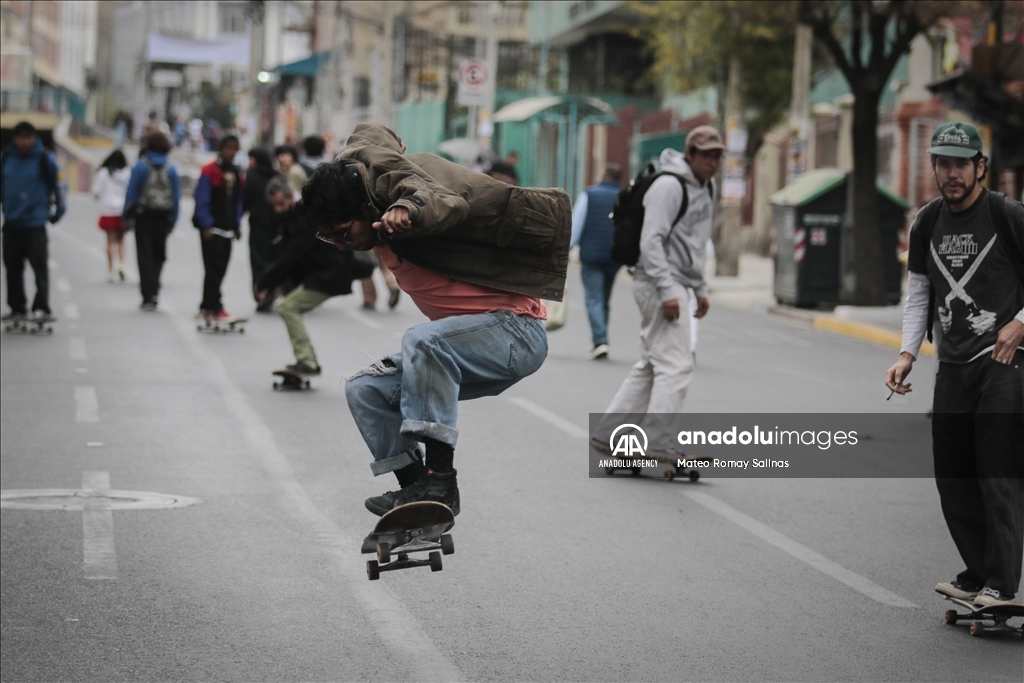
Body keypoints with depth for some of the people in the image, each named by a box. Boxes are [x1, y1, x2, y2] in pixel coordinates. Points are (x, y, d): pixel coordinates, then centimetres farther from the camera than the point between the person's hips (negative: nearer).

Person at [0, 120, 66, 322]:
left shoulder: (45, 160, -5)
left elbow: (58, 186, 2)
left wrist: (58, 211, 4)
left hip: (35, 223, -5)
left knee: (40, 267, -10)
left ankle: (41, 308, -9)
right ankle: (17, 308, 18)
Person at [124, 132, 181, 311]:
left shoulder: (141, 166, -5)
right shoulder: (171, 168, 3)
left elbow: (131, 192, -6)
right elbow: (176, 196, 3)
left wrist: (127, 216, -1)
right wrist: (172, 221, 8)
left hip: (143, 215, -2)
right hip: (163, 217, 2)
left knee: (145, 255, 2)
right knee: (158, 255, 14)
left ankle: (148, 296, -3)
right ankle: (154, 291, 4)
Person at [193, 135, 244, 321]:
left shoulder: (236, 173, 11)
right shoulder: (210, 171, -10)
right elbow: (202, 201, -12)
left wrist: (237, 225, 12)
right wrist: (206, 226, -16)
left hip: (227, 228, 7)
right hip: (211, 228, -7)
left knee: (219, 270, 8)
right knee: (214, 268, -8)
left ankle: (206, 308, 15)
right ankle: (215, 309, -6)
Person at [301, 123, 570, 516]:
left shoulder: (395, 184, -22)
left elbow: (448, 204, -45)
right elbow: (371, 136, 9)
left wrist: (408, 208, -60)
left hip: (516, 331, -10)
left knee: (424, 341, -36)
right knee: (366, 390, 2)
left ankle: (440, 480, -34)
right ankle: (416, 483, -5)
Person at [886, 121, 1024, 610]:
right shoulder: (927, 224, 11)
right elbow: (917, 293, 17)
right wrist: (907, 355, 6)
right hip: (953, 364, 6)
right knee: (952, 477, 6)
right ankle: (977, 575, 16)